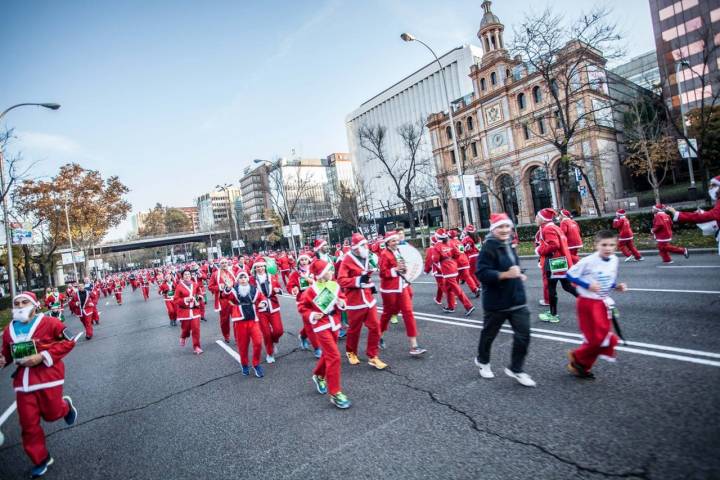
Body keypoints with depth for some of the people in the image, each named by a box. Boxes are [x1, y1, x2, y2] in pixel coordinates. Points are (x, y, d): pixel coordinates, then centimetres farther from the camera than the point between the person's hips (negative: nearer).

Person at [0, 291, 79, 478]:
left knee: (51, 414, 2)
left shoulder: (49, 322, -11)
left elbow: (69, 341, -11)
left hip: (47, 375, -4)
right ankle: (41, 459, 24)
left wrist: (43, 356, -16)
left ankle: (66, 406, 40)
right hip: (23, 379, 5)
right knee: (28, 422, 7)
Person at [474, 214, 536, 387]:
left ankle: (515, 369, 20)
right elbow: (482, 273, -26)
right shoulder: (488, 248, -18)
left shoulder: (508, 245, 9)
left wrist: (518, 275, 9)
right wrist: (506, 275, -32)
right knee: (489, 333, 14)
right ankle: (482, 361, 40)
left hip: (517, 300, 7)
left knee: (523, 334, 2)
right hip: (496, 302, -6)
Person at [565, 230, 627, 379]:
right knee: (597, 337, -8)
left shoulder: (614, 260, 1)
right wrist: (587, 285, -23)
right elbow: (570, 275, -15)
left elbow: (610, 281, 15)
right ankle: (577, 358, 17)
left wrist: (617, 287, -4)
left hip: (603, 303, 7)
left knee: (601, 337, 12)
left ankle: (583, 366, 28)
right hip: (588, 303, -7)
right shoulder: (589, 261, -20)